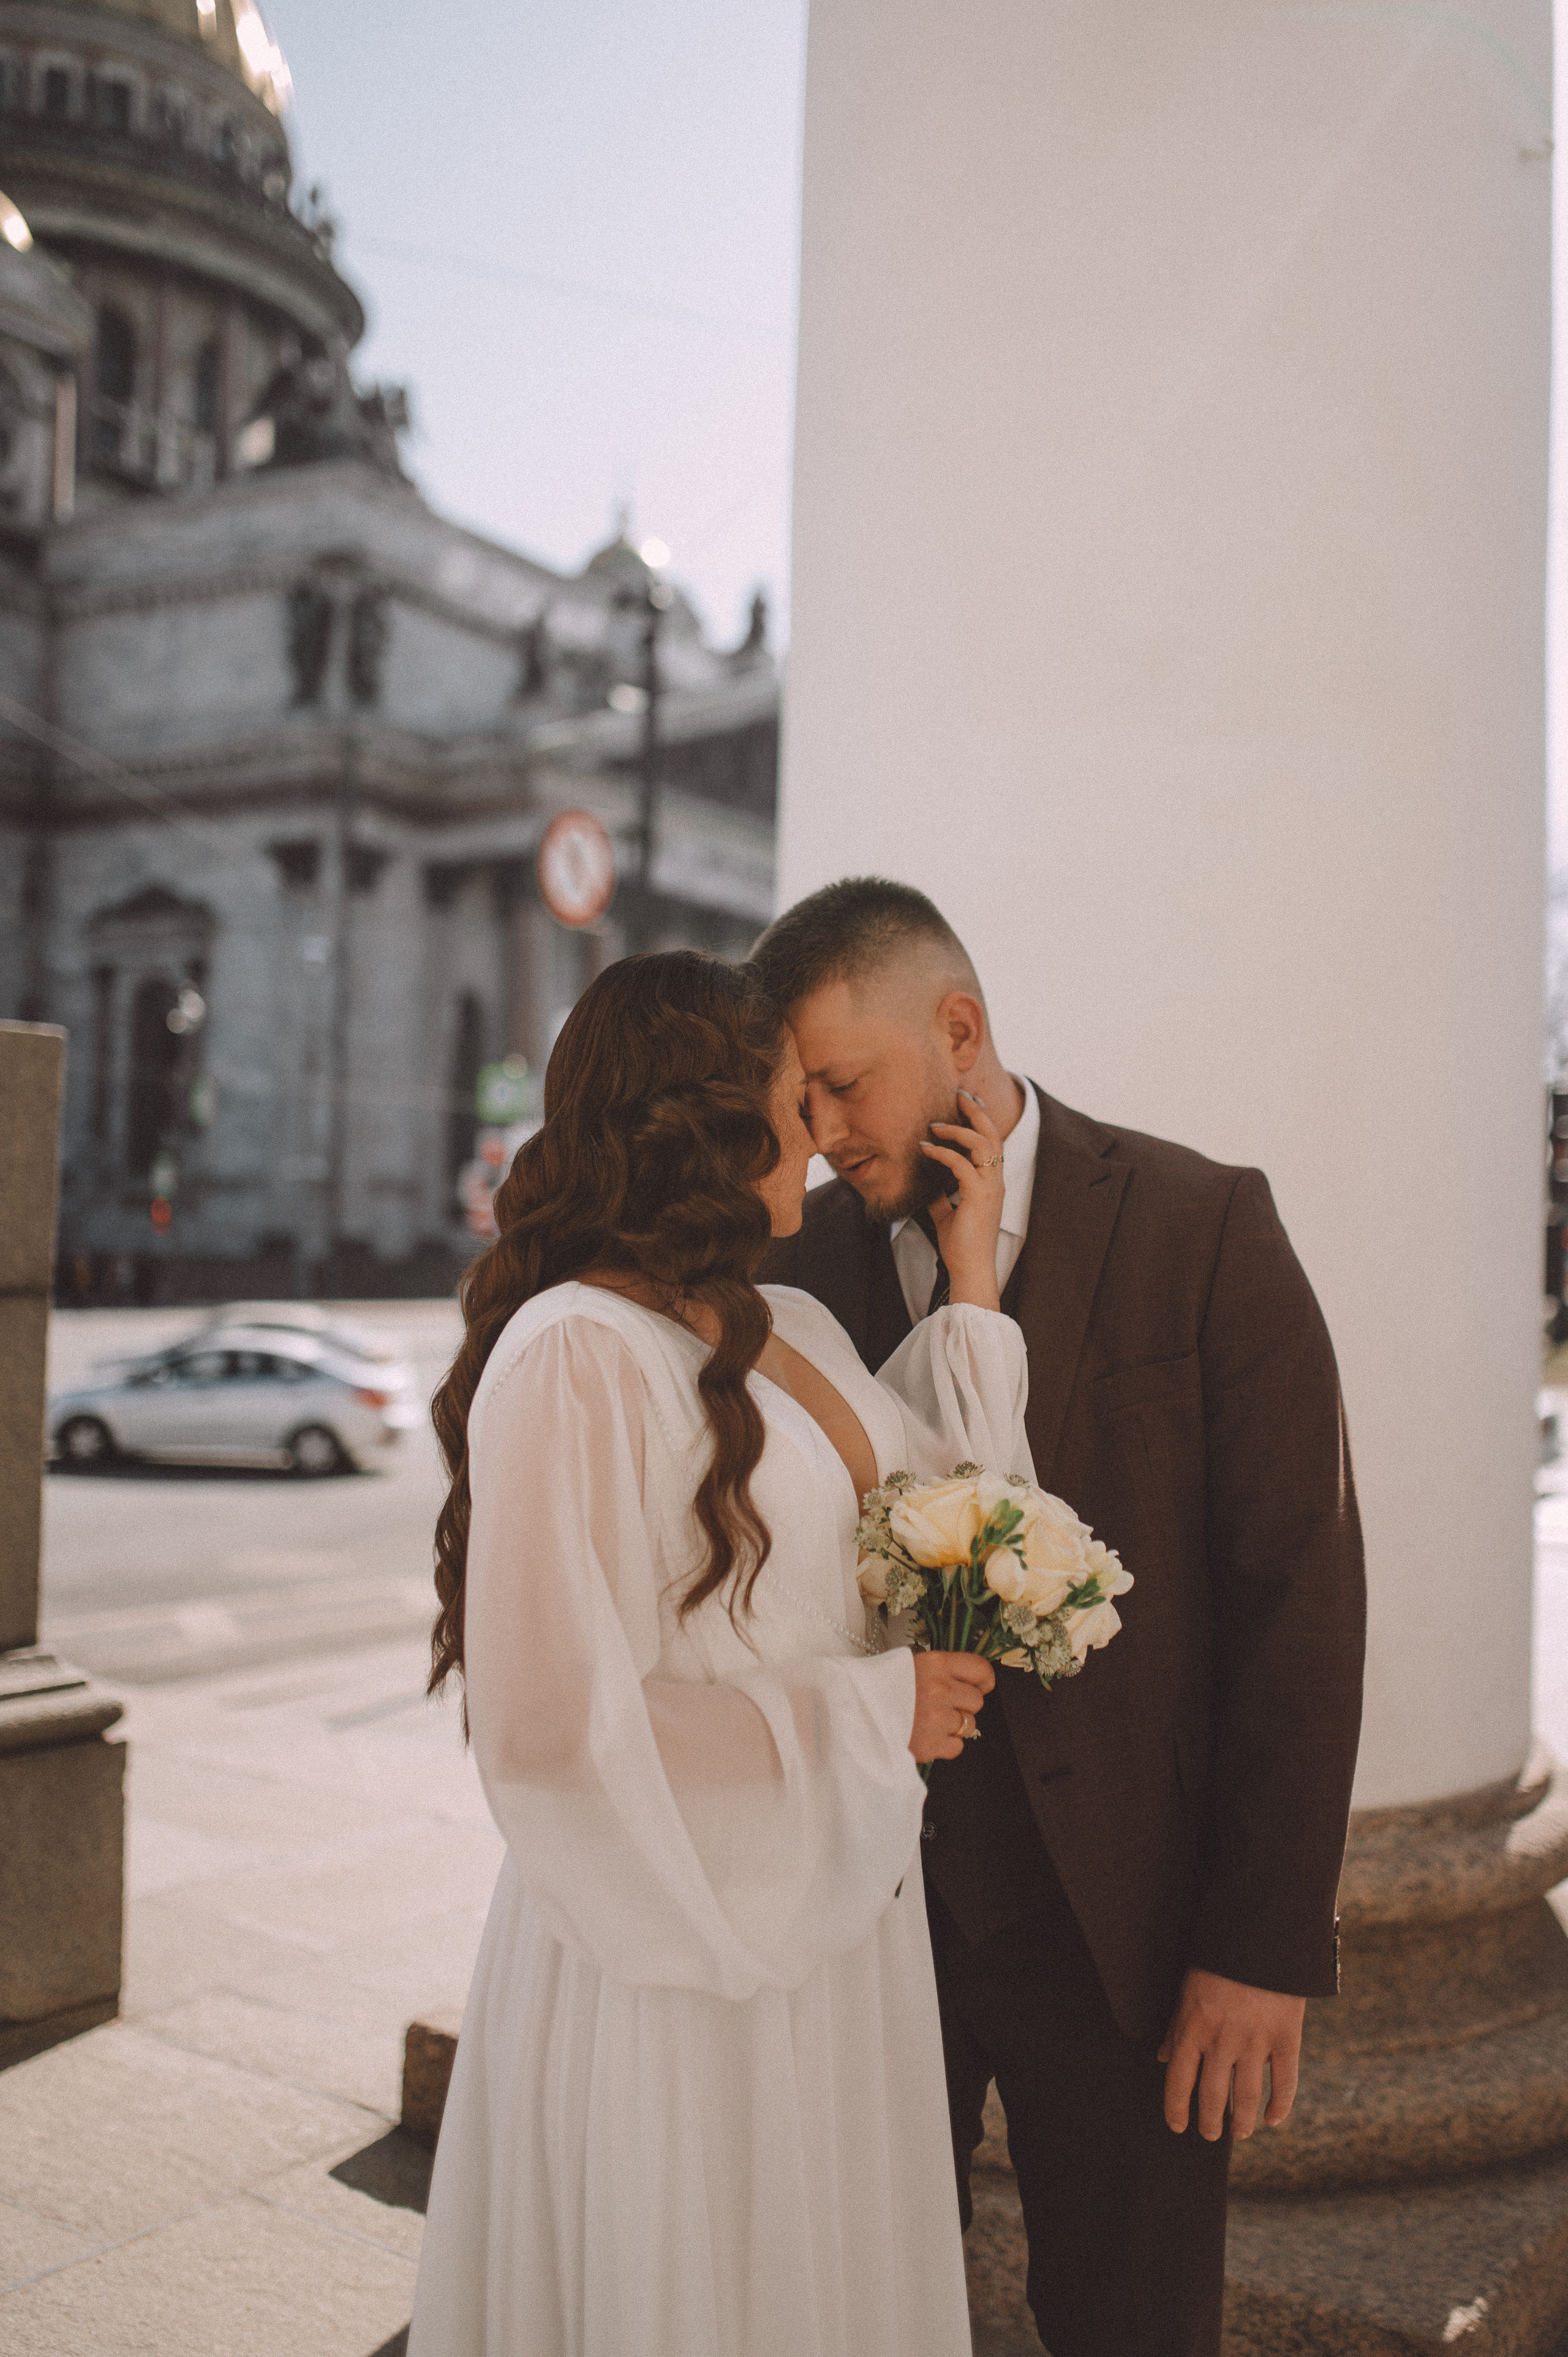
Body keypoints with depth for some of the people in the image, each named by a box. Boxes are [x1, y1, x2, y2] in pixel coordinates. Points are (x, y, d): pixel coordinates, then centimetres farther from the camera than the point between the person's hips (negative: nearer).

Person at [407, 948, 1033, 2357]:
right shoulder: (570, 1356, -19)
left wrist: (973, 1279, 2)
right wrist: (869, 1716, -14)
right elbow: (561, 1726, -22)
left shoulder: (799, 1331, 7)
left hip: (837, 1917, 8)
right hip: (682, 1948, -8)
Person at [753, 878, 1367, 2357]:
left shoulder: (1202, 1231, -9)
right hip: (865, 1908, 3)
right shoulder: (801, 1265, 1)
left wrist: (1268, 1944, -11)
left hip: (1117, 1921, -2)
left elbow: (1299, 1587, -9)